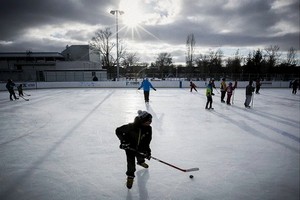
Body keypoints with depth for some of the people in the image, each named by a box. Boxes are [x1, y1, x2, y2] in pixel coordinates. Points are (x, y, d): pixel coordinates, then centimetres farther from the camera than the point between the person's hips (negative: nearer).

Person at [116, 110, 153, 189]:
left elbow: (147, 140, -8)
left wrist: (148, 151, -11)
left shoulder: (148, 128, -20)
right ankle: (130, 175, 25)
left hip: (141, 147, 4)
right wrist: (123, 141, -29)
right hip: (130, 147, -4)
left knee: (141, 156, 27)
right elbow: (118, 130, -24)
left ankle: (140, 162, 64)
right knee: (131, 162, -2)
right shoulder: (131, 126, -35)